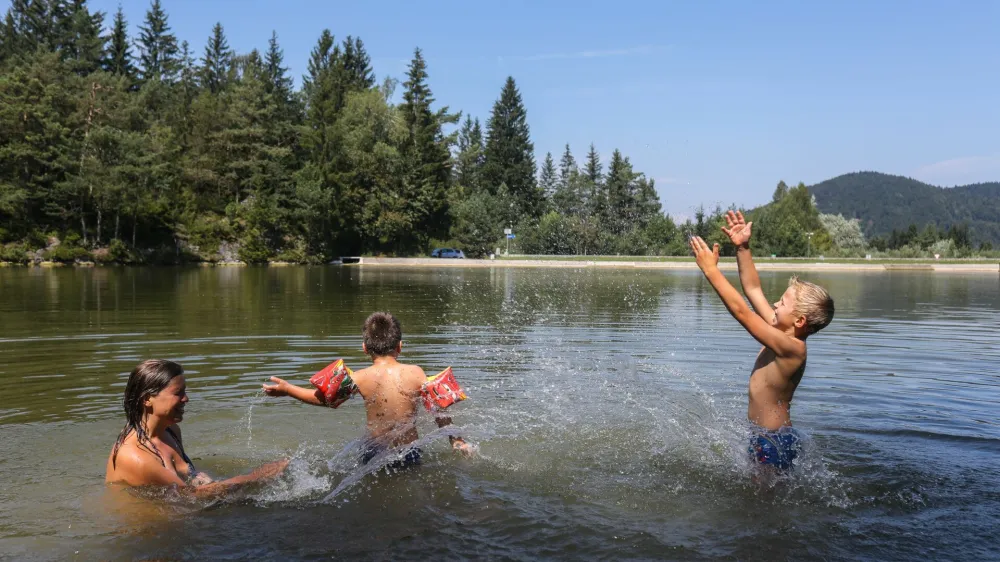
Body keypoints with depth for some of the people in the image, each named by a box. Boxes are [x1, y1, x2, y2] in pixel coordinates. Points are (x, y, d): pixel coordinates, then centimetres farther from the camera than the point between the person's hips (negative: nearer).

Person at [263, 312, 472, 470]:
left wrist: (287, 389, 17)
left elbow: (326, 399, 6)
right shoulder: (415, 373, -5)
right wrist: (456, 440, 11)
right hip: (409, 454, 0)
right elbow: (438, 410, -1)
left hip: (374, 455, 0)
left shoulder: (359, 379, -6)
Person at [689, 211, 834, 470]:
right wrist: (742, 248, 3)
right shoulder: (782, 333, 2)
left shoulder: (792, 348, -23)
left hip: (774, 444, -9)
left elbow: (741, 312, -27)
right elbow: (753, 290, 9)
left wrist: (711, 270, -24)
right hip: (764, 438, 9)